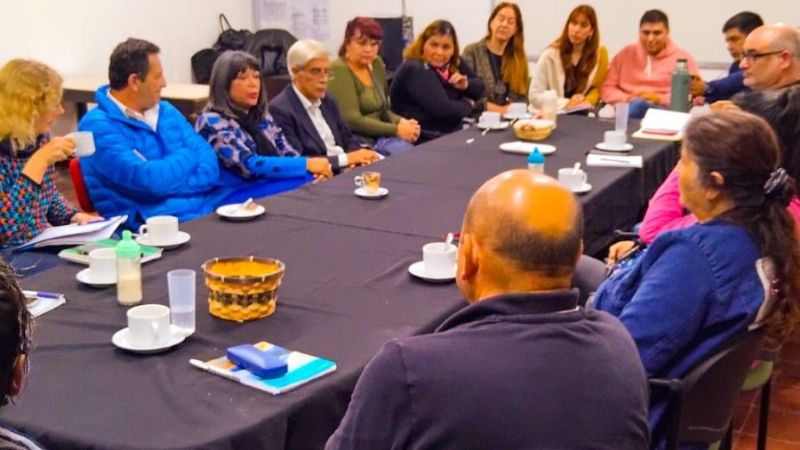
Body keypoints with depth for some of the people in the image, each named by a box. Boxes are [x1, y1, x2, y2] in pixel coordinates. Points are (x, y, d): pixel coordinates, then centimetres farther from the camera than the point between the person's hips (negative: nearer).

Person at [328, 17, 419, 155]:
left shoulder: (377, 64, 14)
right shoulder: (339, 70, -10)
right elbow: (352, 120, -17)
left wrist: (402, 122, -4)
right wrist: (396, 130, -17)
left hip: (379, 137, 7)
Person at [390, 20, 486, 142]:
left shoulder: (454, 64, 7)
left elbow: (480, 88, 13)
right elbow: (443, 109, -25)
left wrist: (466, 85, -9)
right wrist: (468, 105, -7)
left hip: (452, 135, 8)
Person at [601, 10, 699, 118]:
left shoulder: (683, 58, 8)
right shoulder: (625, 54, 16)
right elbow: (607, 89, 13)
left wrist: (660, 99, -11)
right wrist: (627, 99, -8)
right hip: (628, 110, 2)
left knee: (639, 105, -37)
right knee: (636, 104, -37)